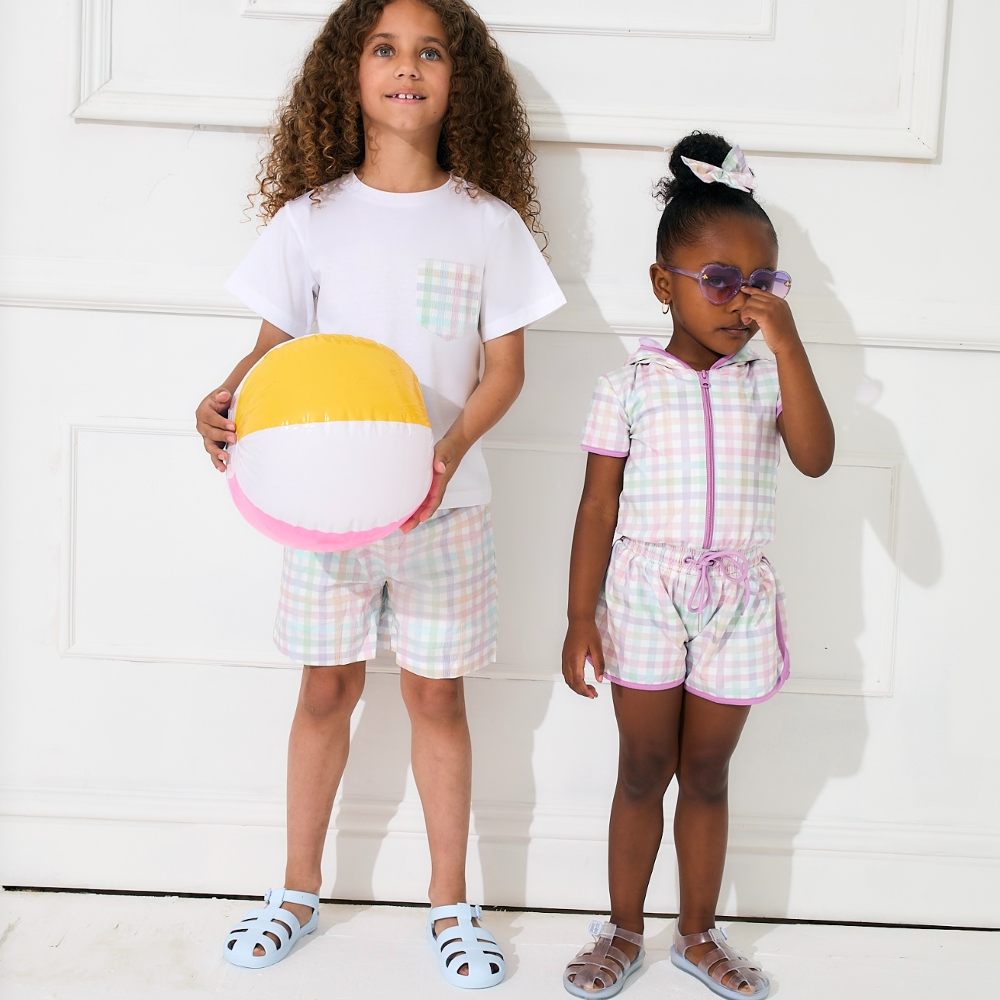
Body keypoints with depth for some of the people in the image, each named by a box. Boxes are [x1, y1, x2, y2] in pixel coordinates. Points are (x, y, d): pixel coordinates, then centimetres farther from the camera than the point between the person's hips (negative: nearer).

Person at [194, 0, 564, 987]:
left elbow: (504, 368, -3)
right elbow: (275, 344, 2)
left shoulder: (489, 224, -2)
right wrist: (228, 396, -20)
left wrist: (452, 444, -21)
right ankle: (297, 889, 30)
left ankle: (449, 901, 24)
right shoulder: (310, 217, 0)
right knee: (327, 686, 11)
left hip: (443, 502, -1)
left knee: (435, 691, 8)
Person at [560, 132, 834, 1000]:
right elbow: (598, 507, -3)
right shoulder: (631, 385, -4)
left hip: (735, 601, 2)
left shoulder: (767, 377, 1)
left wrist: (787, 343, -20)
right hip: (645, 596, -1)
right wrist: (580, 617, -6)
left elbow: (816, 457, -16)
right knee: (644, 772, 10)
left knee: (707, 774, 14)